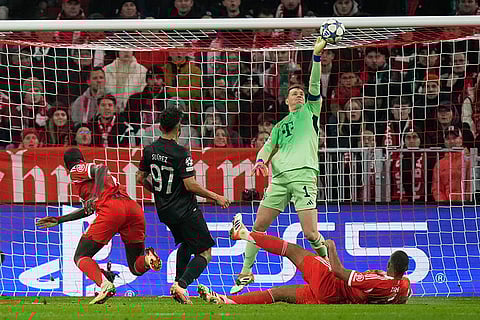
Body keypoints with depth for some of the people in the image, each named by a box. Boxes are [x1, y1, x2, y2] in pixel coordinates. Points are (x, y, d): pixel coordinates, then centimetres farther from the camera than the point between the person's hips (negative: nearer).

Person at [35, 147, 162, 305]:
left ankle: (105, 284, -23)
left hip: (111, 207, -7)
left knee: (81, 257, 6)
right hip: (135, 208, 7)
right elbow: (89, 208, 45)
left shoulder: (77, 169, 14)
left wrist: (95, 196, -15)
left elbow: (101, 169, -7)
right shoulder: (90, 169, 38)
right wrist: (59, 220, 49)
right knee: (136, 268, 16)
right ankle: (147, 257, -21)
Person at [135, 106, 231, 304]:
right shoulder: (181, 154, -19)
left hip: (164, 211, 7)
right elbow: (190, 185, -21)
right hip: (185, 211, -7)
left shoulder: (149, 150, 0)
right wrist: (216, 197, -10)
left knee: (186, 244, 30)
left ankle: (178, 285, 22)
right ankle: (181, 285, -21)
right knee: (205, 253, 0)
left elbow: (141, 178, 9)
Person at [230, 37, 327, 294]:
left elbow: (314, 85, 3)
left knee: (311, 233, -15)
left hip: (304, 174, -5)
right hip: (279, 177, 5)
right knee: (259, 225, 1)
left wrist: (316, 56, -10)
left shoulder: (310, 111, 15)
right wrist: (261, 161, -3)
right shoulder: (280, 125, 26)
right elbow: (268, 148, 21)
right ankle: (245, 273, 11)